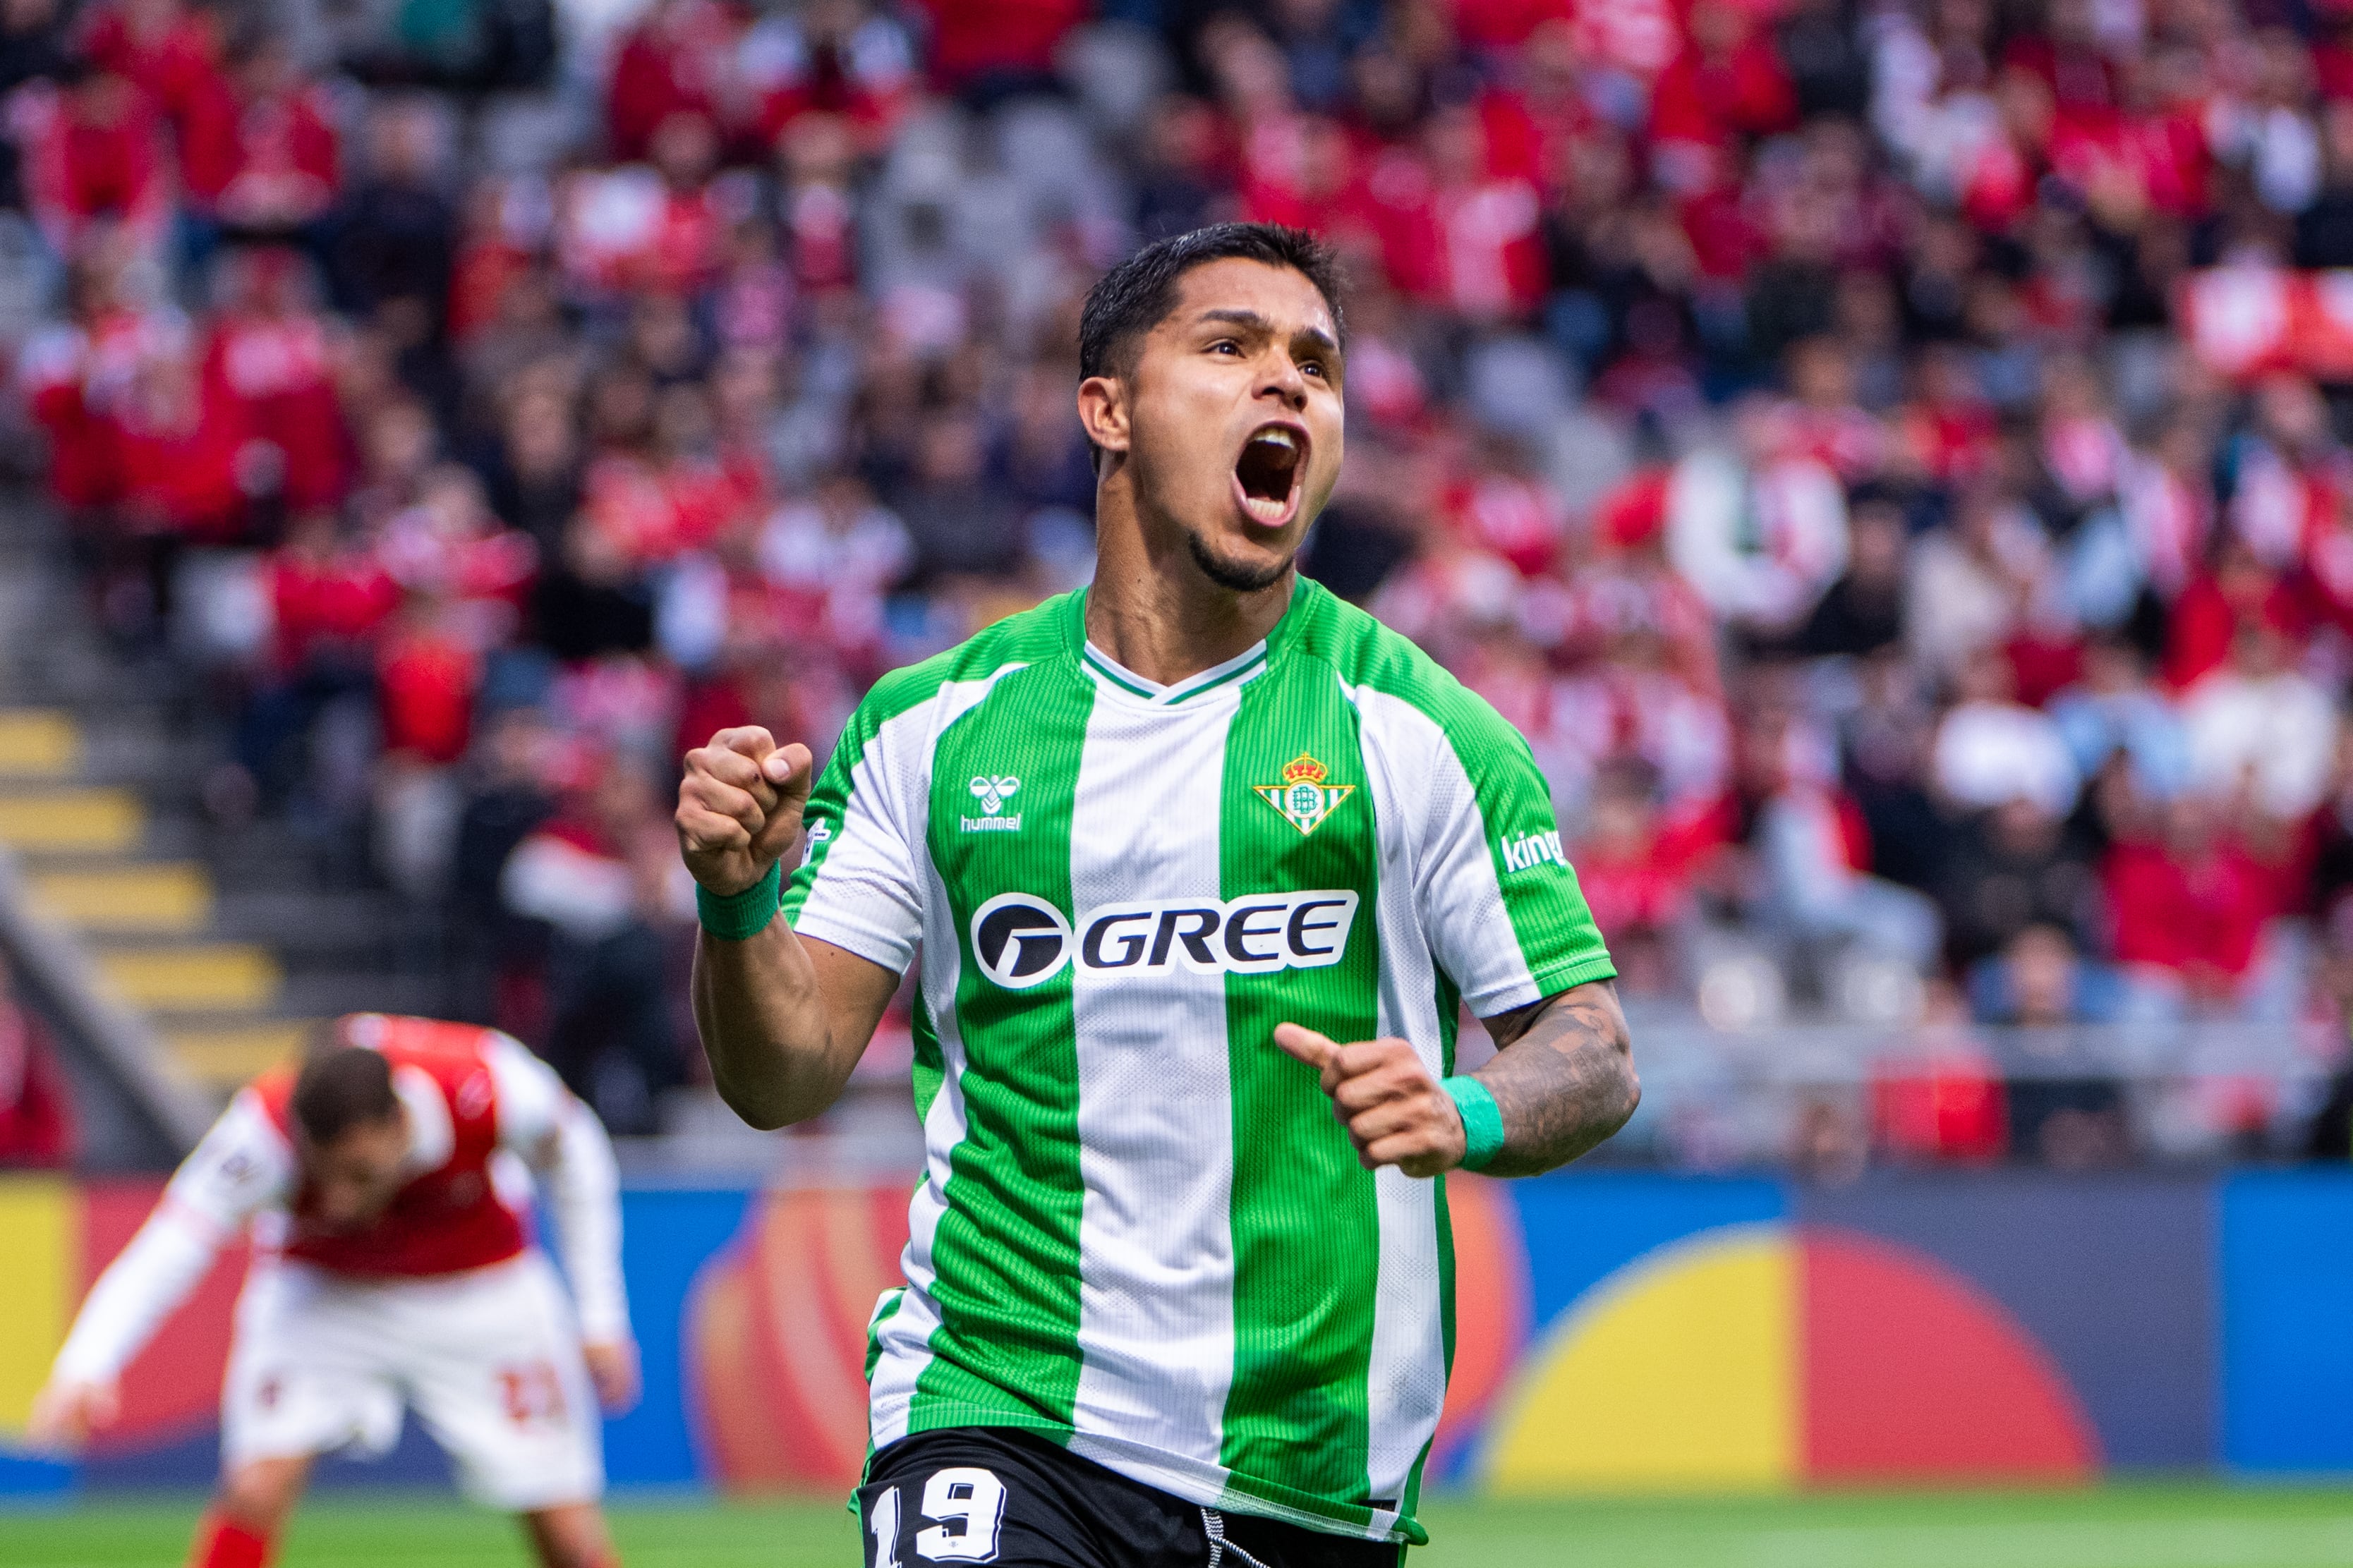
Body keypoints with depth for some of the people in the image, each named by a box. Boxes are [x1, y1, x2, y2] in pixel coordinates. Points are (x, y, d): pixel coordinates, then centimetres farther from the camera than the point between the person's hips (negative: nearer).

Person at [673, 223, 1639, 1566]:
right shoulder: (934, 728, 6)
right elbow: (786, 1074, 5)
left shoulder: (1416, 734, 2)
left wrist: (1465, 1117, -20)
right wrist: (740, 902, -15)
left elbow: (1593, 1052, 1)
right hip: (999, 1420, -1)